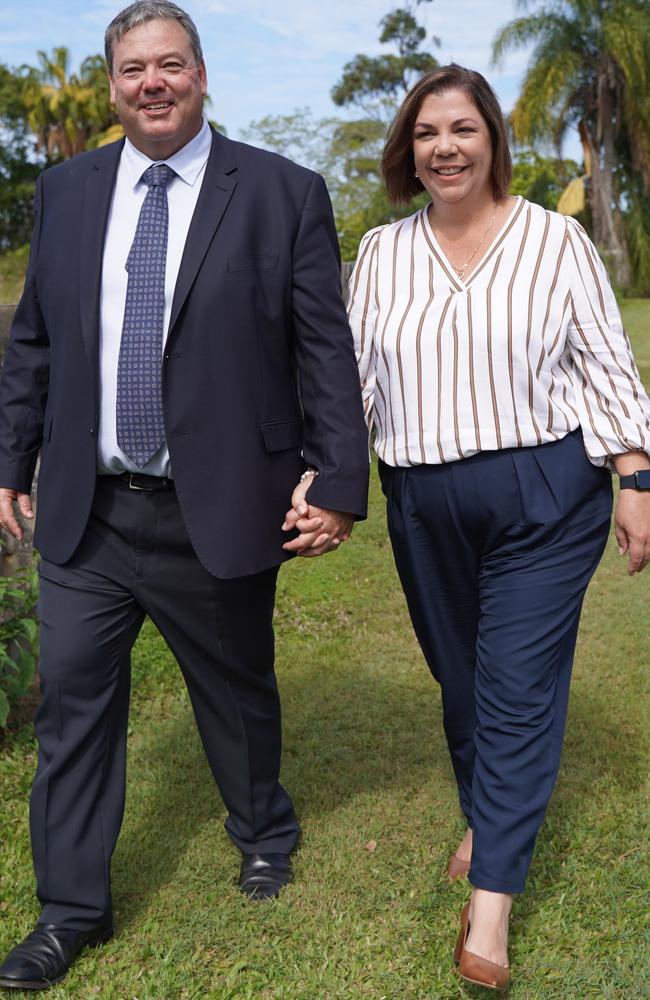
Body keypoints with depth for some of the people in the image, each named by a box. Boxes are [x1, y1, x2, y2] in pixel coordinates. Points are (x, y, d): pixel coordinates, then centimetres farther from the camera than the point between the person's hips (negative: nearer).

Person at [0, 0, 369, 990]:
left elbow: (326, 352, -5)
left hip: (218, 514, -3)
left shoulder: (284, 194, -3)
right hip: (84, 512, 3)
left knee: (237, 689, 15)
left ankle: (264, 833, 45)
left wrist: (339, 483, -9)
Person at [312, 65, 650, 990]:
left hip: (545, 497, -3)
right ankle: (486, 818, 40)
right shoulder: (381, 252, 7)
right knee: (458, 676, 14)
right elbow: (352, 375, 8)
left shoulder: (555, 239, 0)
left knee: (519, 686, -4)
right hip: (425, 507, 3)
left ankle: (491, 904, 4)